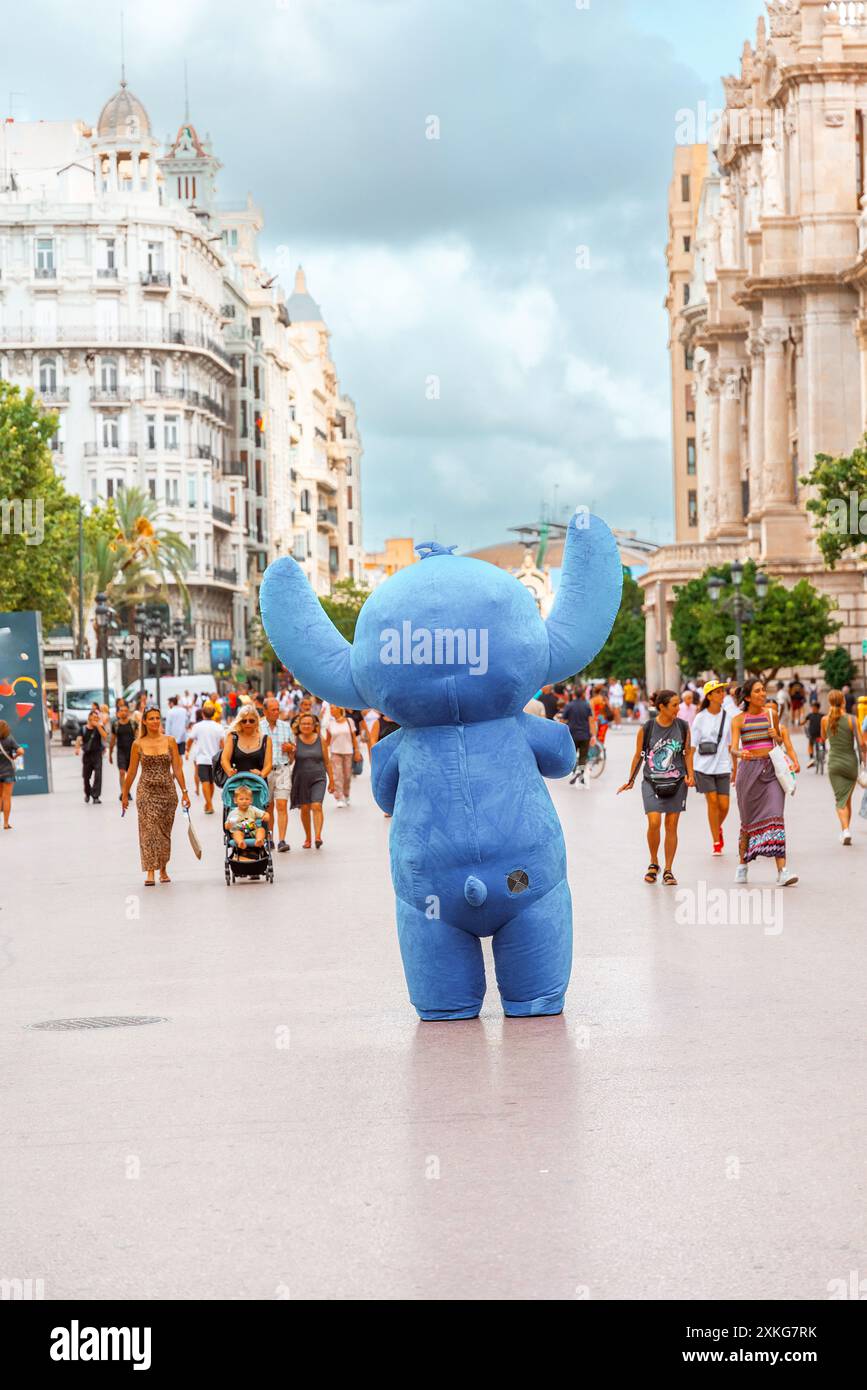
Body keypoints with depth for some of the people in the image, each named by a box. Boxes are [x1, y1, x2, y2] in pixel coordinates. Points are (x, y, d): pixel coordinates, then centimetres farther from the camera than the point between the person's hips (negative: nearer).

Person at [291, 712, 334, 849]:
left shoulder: (320, 740, 2)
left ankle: (318, 836, -24)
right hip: (301, 778, 1)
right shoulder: (296, 741, 1)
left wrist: (331, 780, 8)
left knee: (316, 806, -15)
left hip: (318, 778, -1)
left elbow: (327, 761, 8)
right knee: (304, 809, 6)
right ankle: (308, 838, 19)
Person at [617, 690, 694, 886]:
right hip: (652, 781, -2)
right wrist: (631, 780, 12)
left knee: (671, 826, 2)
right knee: (654, 822, -14)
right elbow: (638, 755, 5)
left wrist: (690, 775, -1)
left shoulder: (683, 726, 1)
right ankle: (653, 864, 9)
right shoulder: (646, 729, -6)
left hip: (676, 782, 2)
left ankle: (668, 870, 10)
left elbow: (688, 752, 12)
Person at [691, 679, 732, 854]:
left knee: (724, 805, -2)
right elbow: (692, 747, -1)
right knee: (712, 802, -7)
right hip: (703, 766, -2)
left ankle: (718, 828, 31)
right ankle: (716, 842, 6)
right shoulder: (700, 718, -3)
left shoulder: (727, 717, 5)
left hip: (722, 767, 2)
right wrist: (689, 772, -5)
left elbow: (731, 745, 11)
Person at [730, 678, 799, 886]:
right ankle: (742, 865, 26)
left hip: (771, 769, 1)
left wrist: (777, 736, -2)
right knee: (749, 820, 7)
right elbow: (733, 748, -10)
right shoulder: (738, 719, 0)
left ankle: (782, 870, -19)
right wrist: (739, 754, -33)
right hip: (748, 769, -1)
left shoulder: (771, 714, 9)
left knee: (775, 816, -12)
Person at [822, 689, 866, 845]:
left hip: (834, 763, 0)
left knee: (841, 800, -1)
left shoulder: (825, 720, -4)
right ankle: (846, 830, 25)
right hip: (851, 762, 0)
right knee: (848, 799, 17)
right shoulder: (851, 719, -10)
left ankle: (845, 830, -21)